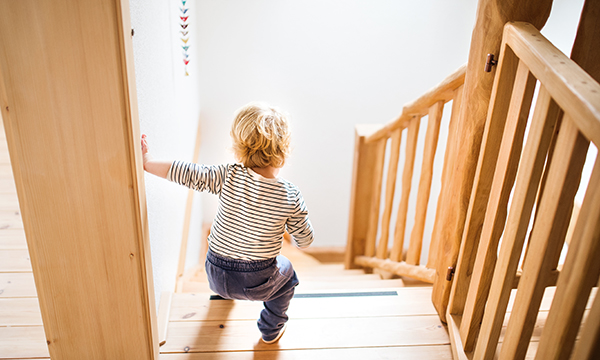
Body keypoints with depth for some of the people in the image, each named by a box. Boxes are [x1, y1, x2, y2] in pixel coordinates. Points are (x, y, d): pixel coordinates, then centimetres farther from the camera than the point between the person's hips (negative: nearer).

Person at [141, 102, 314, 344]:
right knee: (286, 270, 32)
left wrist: (147, 162, -5)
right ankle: (271, 330, 43)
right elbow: (305, 240, -6)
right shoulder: (290, 196, -17)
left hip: (217, 276, 2)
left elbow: (186, 173, -18)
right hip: (258, 284, -2)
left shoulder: (229, 178, -20)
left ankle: (224, 293, 66)